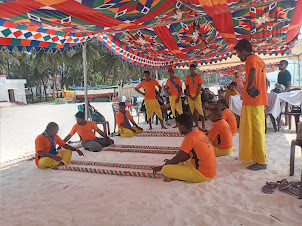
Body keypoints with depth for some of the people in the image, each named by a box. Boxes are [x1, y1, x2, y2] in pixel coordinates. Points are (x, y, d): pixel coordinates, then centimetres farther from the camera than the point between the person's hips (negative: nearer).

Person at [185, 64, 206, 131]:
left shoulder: (198, 76, 1)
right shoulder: (187, 77, 9)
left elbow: (199, 87, -4)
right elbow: (187, 87, 7)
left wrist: (196, 96, -12)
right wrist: (189, 96, -6)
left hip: (197, 95, -3)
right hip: (190, 96, 3)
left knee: (200, 110, -9)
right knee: (193, 110, 4)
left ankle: (203, 125, -8)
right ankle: (196, 124, 12)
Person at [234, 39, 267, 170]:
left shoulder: (250, 59, -10)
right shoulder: (259, 60, 20)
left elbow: (253, 71, -33)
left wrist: (249, 87, -21)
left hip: (252, 101, -10)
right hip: (260, 100, 10)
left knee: (254, 131, -5)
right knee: (258, 129, 18)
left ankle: (261, 162, 1)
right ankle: (257, 156, 31)